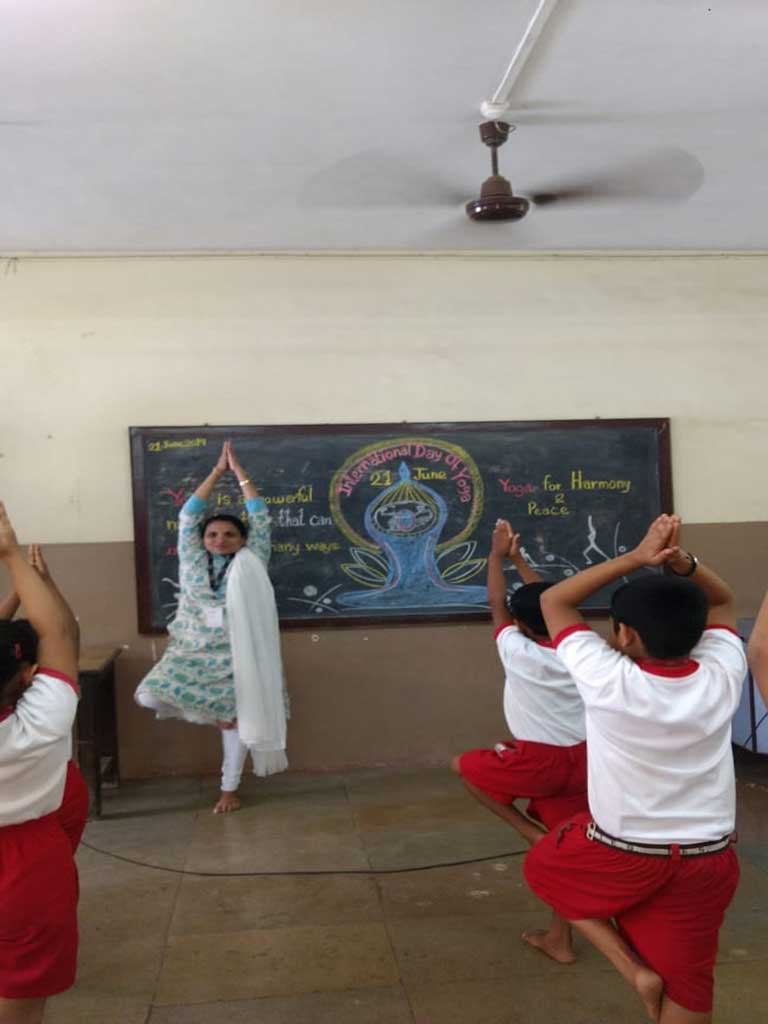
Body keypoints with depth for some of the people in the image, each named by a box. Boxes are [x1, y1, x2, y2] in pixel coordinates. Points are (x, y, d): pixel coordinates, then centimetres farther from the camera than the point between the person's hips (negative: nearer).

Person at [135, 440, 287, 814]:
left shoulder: (250, 564, 1)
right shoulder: (192, 562, 6)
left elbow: (260, 516, -3)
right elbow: (188, 515, 2)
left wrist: (238, 470, -1)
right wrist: (217, 471, 2)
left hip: (235, 658, -2)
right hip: (192, 653, 2)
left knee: (236, 720, 2)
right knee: (150, 696, -15)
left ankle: (229, 788, 23)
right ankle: (210, 711, 9)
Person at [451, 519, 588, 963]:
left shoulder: (519, 653, -14)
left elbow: (497, 605, 1)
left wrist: (497, 556, 14)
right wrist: (519, 559, 22)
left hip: (539, 761, -6)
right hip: (581, 761, 6)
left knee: (464, 766, 16)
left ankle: (529, 830, 9)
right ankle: (560, 939, 25)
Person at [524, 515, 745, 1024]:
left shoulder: (611, 682, -22)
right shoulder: (721, 676, -11)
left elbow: (554, 601, -9)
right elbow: (722, 601, 9)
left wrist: (636, 558, -14)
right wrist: (681, 560, -10)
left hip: (621, 855, -4)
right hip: (707, 862, 4)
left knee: (542, 866, 24)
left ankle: (634, 968, 15)